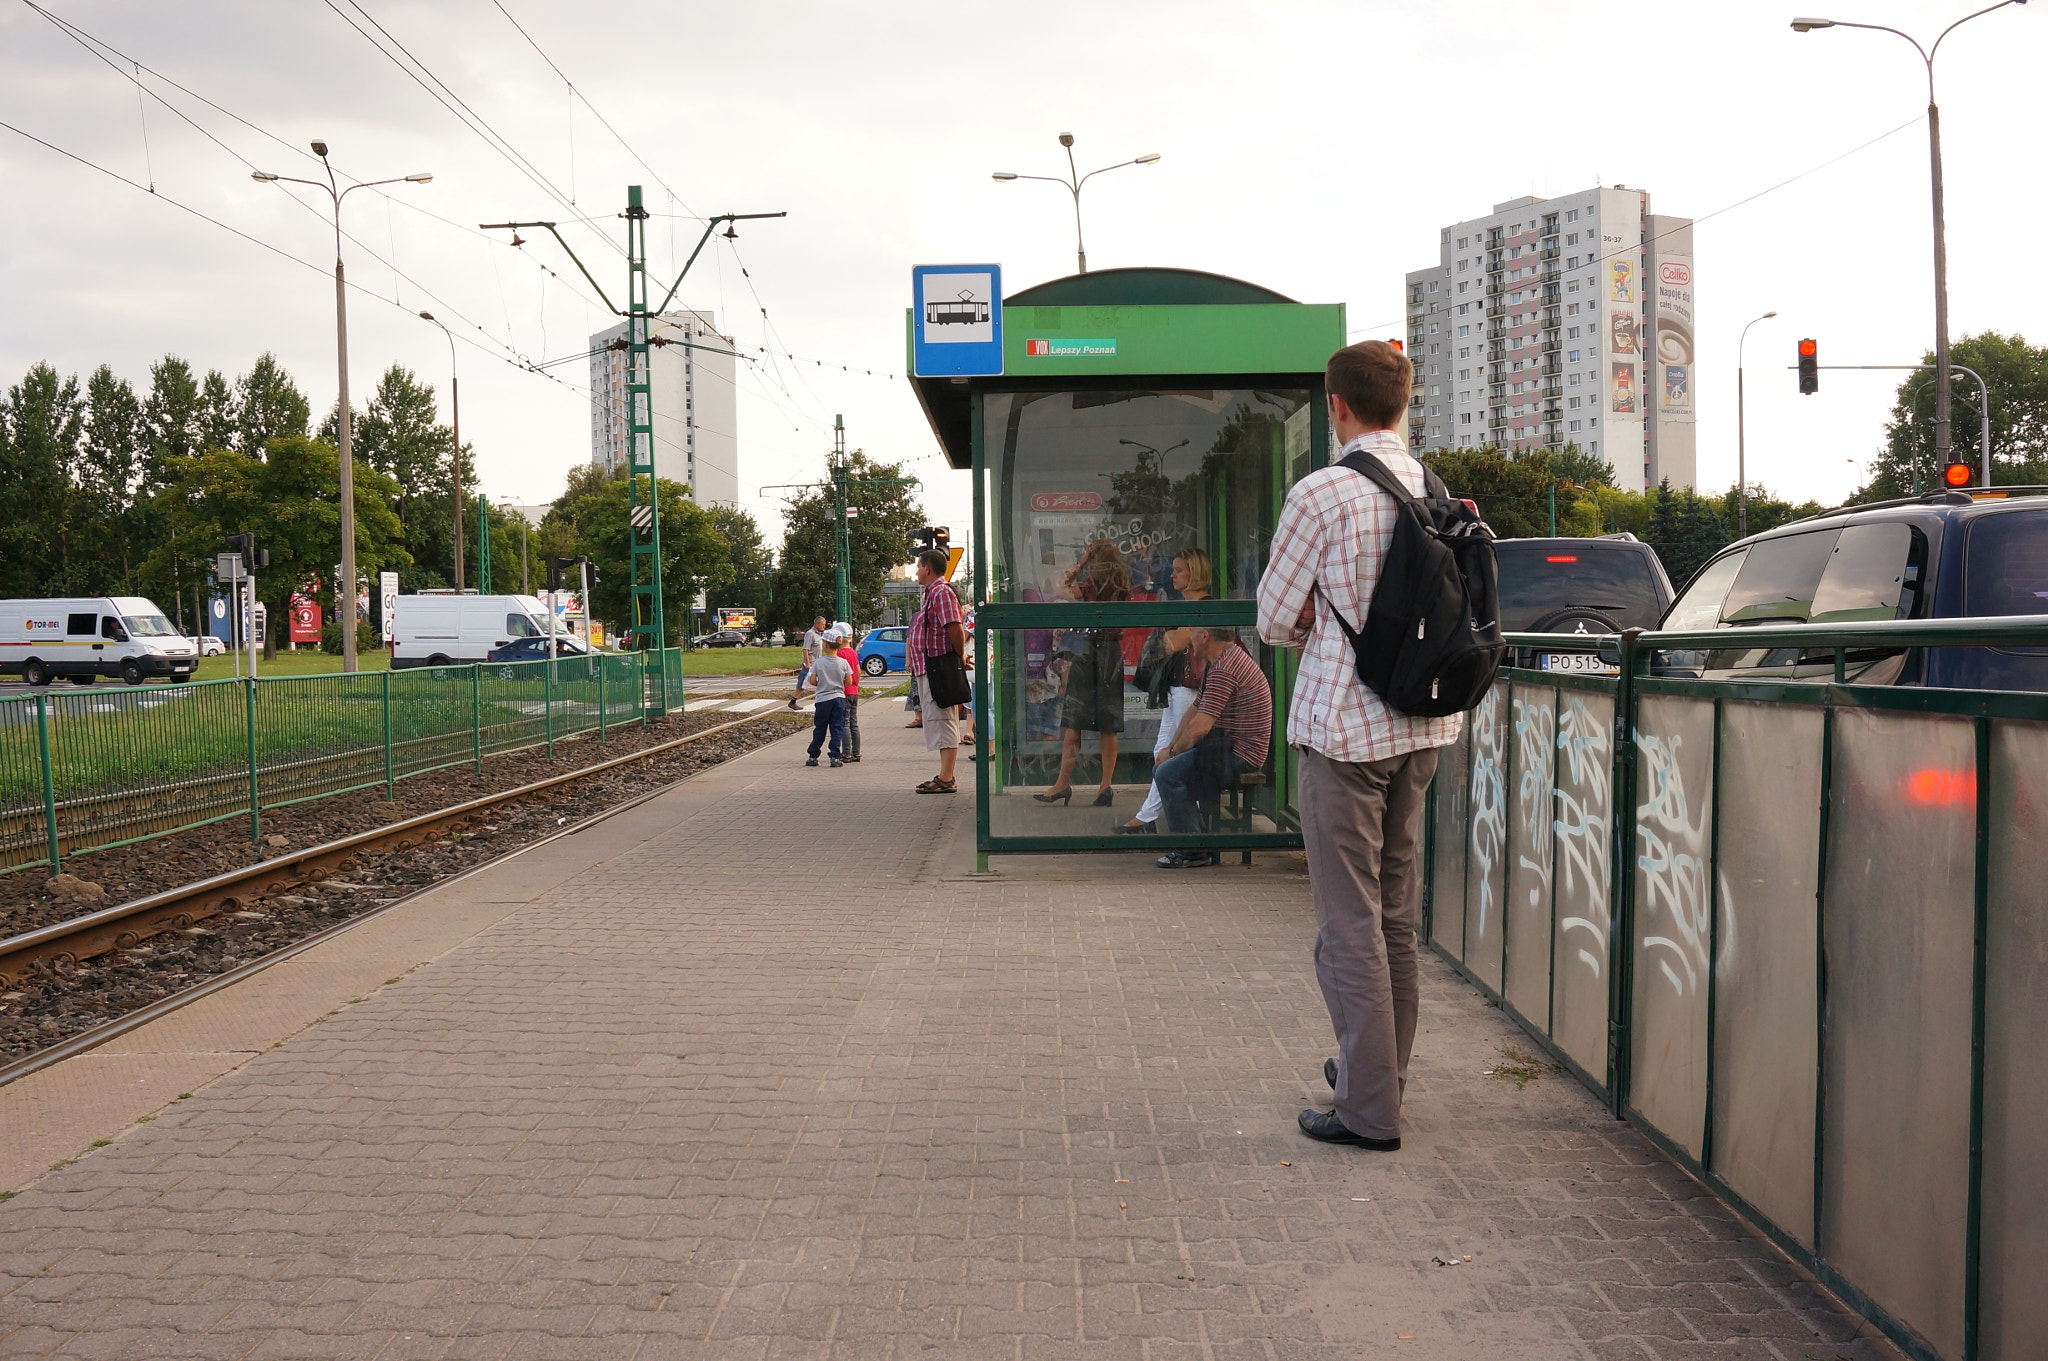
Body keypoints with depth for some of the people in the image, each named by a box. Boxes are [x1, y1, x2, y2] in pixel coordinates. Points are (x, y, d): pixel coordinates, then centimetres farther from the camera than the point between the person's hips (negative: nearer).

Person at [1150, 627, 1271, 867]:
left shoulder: (1224, 669, -21)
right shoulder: (1229, 659, 16)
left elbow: (1200, 726, -24)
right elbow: (1195, 710, 19)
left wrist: (1174, 751, -8)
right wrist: (1172, 746, 10)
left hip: (1239, 755, -11)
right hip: (1228, 748, 11)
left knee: (1168, 773, -21)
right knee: (1161, 769, 13)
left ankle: (1191, 851, -15)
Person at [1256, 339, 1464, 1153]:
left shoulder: (1321, 495, -14)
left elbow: (1274, 622, -6)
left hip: (1343, 726, -7)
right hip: (1421, 723, 7)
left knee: (1349, 924, -1)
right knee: (1396, 916, 17)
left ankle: (1369, 1109, 4)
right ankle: (1383, 1070, 31)